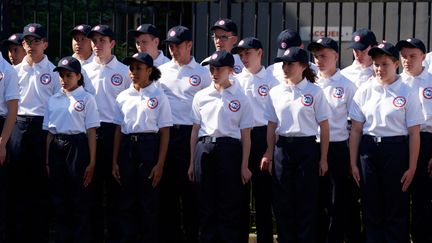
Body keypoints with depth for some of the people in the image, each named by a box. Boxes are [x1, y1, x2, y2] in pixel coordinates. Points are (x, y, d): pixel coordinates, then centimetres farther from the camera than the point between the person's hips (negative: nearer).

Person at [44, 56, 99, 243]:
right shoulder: (53, 100, 13)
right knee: (60, 200, 7)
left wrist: (92, 162, -8)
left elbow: (91, 132, -3)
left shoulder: (86, 99, 0)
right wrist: (48, 161, 9)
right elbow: (49, 132, 14)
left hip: (77, 146, -4)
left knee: (80, 200, -2)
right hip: (56, 148, 4)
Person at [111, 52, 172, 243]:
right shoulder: (123, 97, 9)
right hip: (127, 148, 4)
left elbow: (165, 133, -3)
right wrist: (114, 162, 5)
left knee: (149, 201, 0)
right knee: (126, 200, 5)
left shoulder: (158, 97, -1)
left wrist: (160, 164, -9)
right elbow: (118, 130, 11)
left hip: (149, 147, -3)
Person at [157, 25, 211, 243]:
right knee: (167, 186, 6)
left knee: (190, 188, -1)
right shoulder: (160, 71, 12)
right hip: (165, 133, 3)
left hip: (191, 133, -3)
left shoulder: (202, 73, 5)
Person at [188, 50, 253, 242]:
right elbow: (195, 130, 13)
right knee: (206, 204, 5)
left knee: (230, 205, -2)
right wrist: (192, 162, 10)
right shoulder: (201, 96, 10)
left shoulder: (240, 98, 2)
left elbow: (245, 135, 1)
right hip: (204, 149, 3)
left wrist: (244, 166, -3)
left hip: (229, 149, -3)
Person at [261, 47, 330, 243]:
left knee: (306, 202, 0)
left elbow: (324, 127, -2)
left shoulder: (314, 92, -3)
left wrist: (323, 158, -5)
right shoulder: (275, 92, 7)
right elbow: (272, 126, 12)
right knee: (282, 202, 6)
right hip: (282, 147, 4)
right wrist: (269, 155, 7)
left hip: (307, 148, -4)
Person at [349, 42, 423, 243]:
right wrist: (353, 163, 4)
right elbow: (356, 130, 7)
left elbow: (414, 133, -4)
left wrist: (411, 167, -7)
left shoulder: (407, 93, -3)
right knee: (371, 209, 8)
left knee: (397, 209, 2)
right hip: (368, 149, 3)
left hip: (396, 150, -3)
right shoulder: (365, 91, 5)